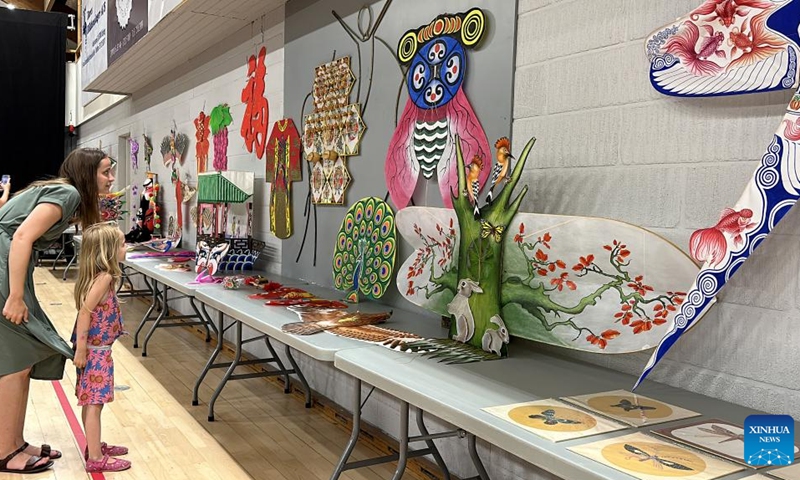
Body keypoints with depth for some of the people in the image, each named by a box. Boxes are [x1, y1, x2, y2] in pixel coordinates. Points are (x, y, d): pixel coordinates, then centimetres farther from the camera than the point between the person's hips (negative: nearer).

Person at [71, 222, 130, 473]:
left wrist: (83, 348, 15)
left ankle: (94, 446, 31)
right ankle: (95, 459, 5)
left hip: (96, 347, 9)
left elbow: (87, 312, 12)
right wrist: (80, 349, -20)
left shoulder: (101, 275, 7)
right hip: (95, 349, -9)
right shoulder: (104, 277, -20)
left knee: (92, 401, 18)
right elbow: (84, 313, -23)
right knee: (94, 402, -2)